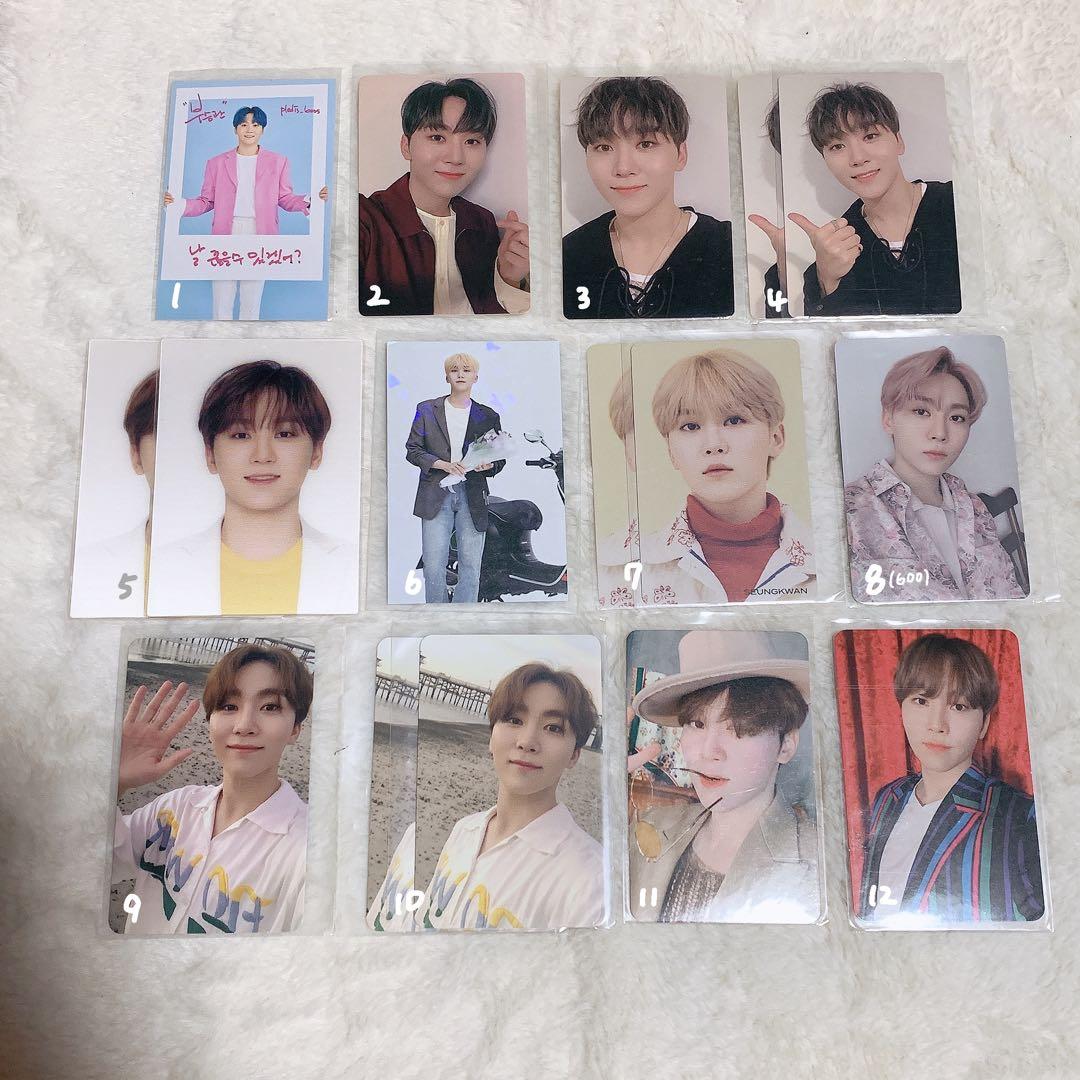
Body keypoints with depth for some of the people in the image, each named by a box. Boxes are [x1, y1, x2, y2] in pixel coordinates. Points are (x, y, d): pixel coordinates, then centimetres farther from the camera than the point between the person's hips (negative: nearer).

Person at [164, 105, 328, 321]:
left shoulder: (278, 162, 11)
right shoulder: (216, 163, 12)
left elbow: (285, 199, 8)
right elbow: (206, 202, 12)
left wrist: (310, 200, -11)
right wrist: (179, 203, -6)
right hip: (225, 235, 1)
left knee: (252, 301, 3)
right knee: (222, 300, 0)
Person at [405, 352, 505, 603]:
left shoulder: (488, 417, 10)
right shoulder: (427, 410, 9)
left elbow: (500, 458, 13)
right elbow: (412, 450, 5)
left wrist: (487, 465, -11)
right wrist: (443, 464, -11)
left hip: (473, 497, 1)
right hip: (436, 495, -1)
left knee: (470, 566, 1)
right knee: (433, 565, -3)